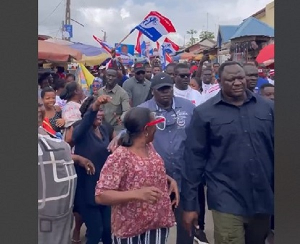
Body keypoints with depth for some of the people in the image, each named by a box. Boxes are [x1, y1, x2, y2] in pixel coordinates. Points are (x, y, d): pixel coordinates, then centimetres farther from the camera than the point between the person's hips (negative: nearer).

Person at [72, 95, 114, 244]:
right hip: (87, 188, -6)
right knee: (96, 231, 1)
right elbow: (81, 127, -41)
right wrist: (94, 106, -57)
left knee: (108, 228, 13)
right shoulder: (81, 130, -14)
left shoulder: (105, 130, 5)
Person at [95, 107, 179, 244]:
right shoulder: (119, 158, -21)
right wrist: (137, 194, -35)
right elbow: (100, 196, -24)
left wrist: (170, 180, 1)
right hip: (130, 230, -6)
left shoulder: (149, 147, 2)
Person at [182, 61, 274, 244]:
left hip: (263, 200, 4)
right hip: (227, 201, -4)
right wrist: (190, 204, -4)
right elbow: (194, 158, -4)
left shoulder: (267, 107, 3)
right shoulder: (204, 113, -5)